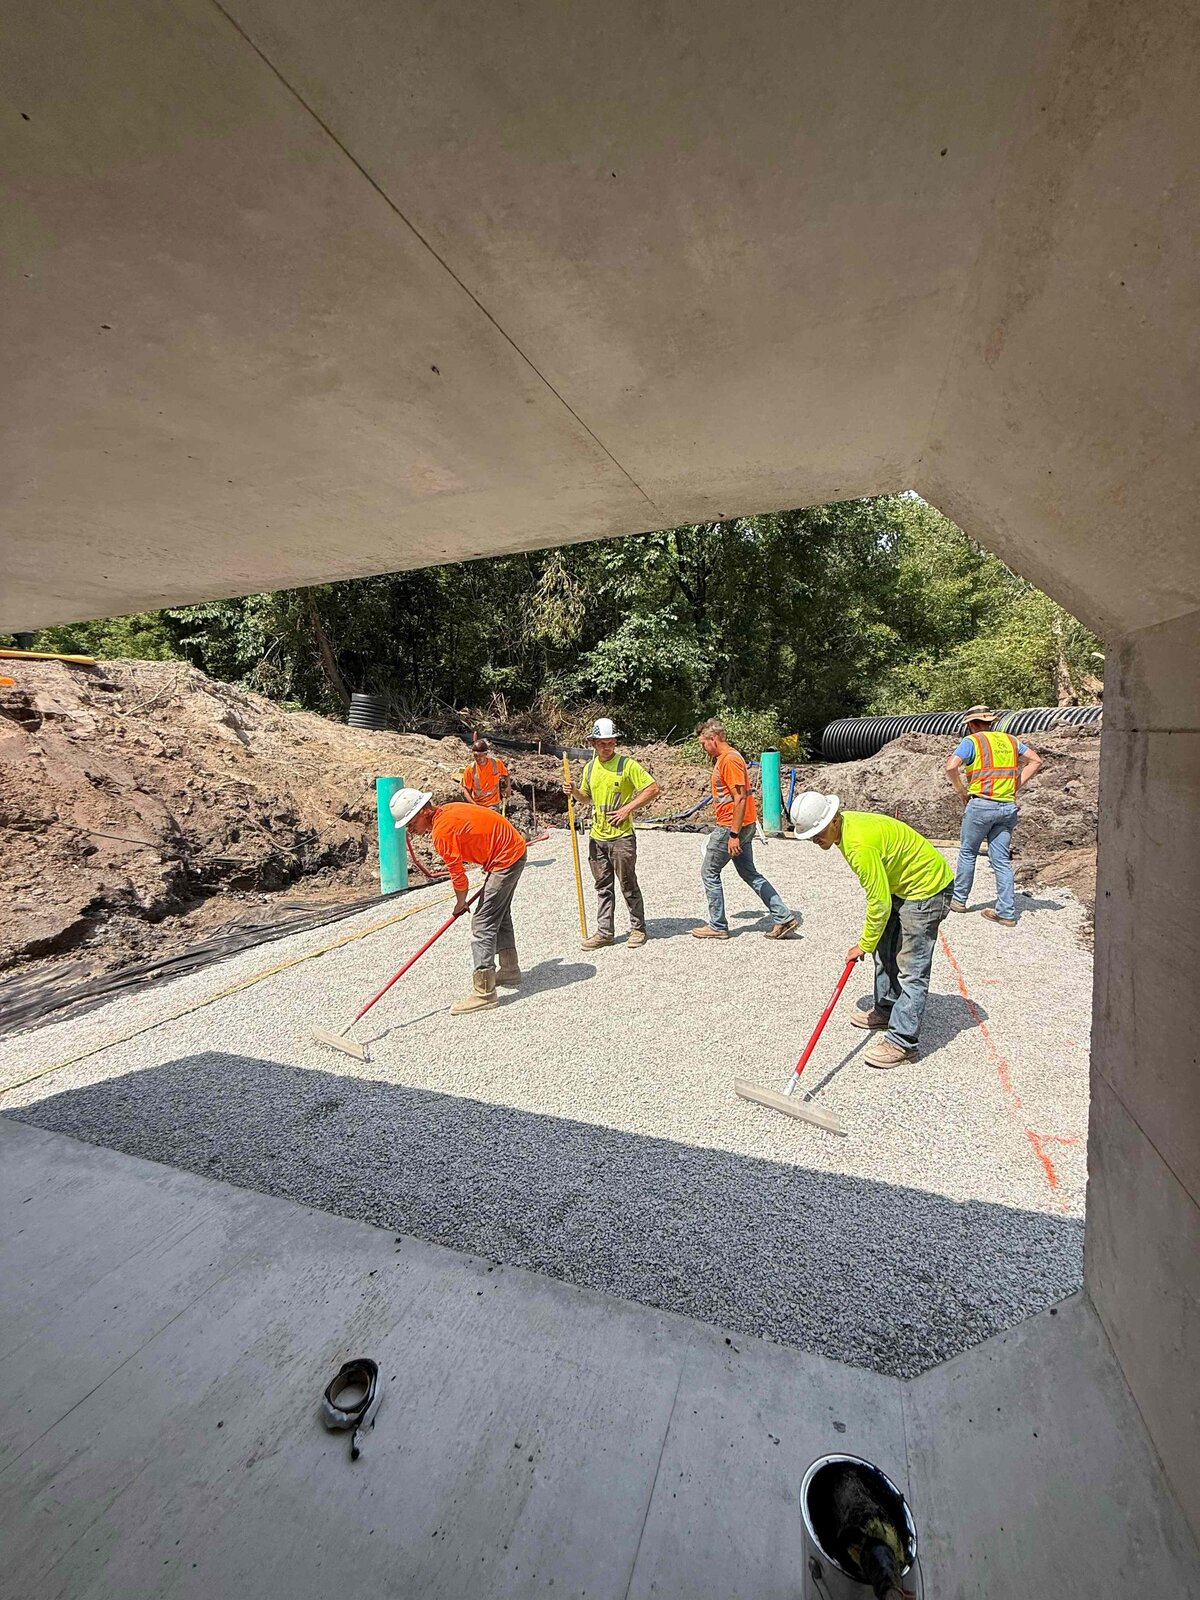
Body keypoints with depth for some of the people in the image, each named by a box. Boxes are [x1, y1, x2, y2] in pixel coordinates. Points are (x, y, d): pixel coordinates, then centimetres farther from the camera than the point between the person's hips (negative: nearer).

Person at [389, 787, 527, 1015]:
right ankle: (510, 972, 36)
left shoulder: (441, 832, -21)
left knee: (483, 924, -9)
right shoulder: (448, 810, 6)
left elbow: (458, 874, -14)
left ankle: (483, 993, -7)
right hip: (515, 849, 10)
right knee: (500, 916, 22)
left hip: (506, 859, -10)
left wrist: (460, 903, 4)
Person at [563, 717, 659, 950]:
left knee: (628, 885, 4)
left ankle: (638, 928, 20)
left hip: (621, 836, -6)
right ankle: (605, 932, 20)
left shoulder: (627, 764, -9)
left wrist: (628, 808, -15)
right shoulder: (590, 768, 10)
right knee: (603, 887, 12)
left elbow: (653, 788, -11)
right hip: (597, 837, 6)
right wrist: (574, 791, 2)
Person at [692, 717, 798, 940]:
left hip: (731, 827, -10)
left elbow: (741, 798, -23)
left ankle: (717, 926, 12)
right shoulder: (723, 758, 15)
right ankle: (783, 918, 15)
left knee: (709, 872, 2)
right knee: (749, 873, 14)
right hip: (743, 826, 10)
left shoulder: (730, 759, -17)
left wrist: (734, 834, -24)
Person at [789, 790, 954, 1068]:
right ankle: (886, 1009, 33)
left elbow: (880, 903, -27)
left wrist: (864, 945, -14)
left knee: (912, 968, -8)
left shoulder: (860, 845, -34)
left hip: (927, 888, -10)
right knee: (884, 949, 17)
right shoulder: (845, 825, -3)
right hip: (899, 884, 11)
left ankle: (901, 1040, -3)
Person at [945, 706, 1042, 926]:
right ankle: (1007, 912, 6)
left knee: (967, 852, 11)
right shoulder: (1010, 740, 15)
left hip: (981, 804, -5)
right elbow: (1035, 760, 17)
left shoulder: (972, 741, -2)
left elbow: (951, 767, -16)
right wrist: (1016, 786, 12)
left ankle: (959, 899, 20)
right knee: (1002, 860, 7)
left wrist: (962, 793, -3)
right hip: (1008, 806, 5)